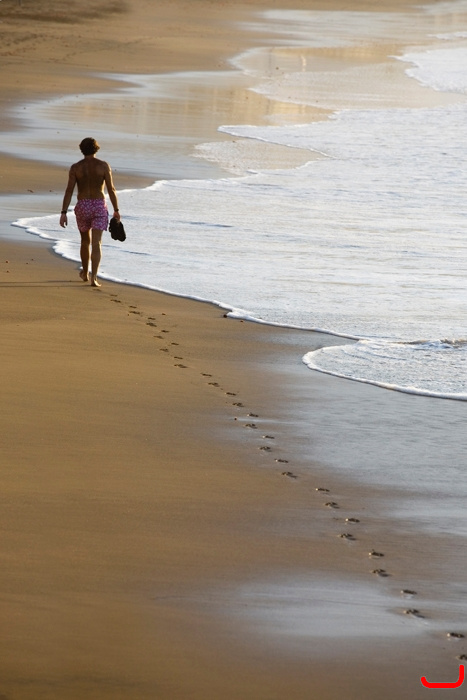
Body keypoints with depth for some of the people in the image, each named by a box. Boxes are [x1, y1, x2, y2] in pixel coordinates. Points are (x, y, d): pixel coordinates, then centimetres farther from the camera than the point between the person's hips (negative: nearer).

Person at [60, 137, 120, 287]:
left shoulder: (75, 167, -2)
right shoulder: (103, 166, -4)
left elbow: (69, 191, -6)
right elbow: (111, 189, -3)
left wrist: (63, 213, -6)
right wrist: (116, 210, 7)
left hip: (82, 207, 2)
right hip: (99, 207, -2)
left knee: (85, 241, 22)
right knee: (96, 244, -6)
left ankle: (85, 273, 38)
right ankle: (94, 277, -19)